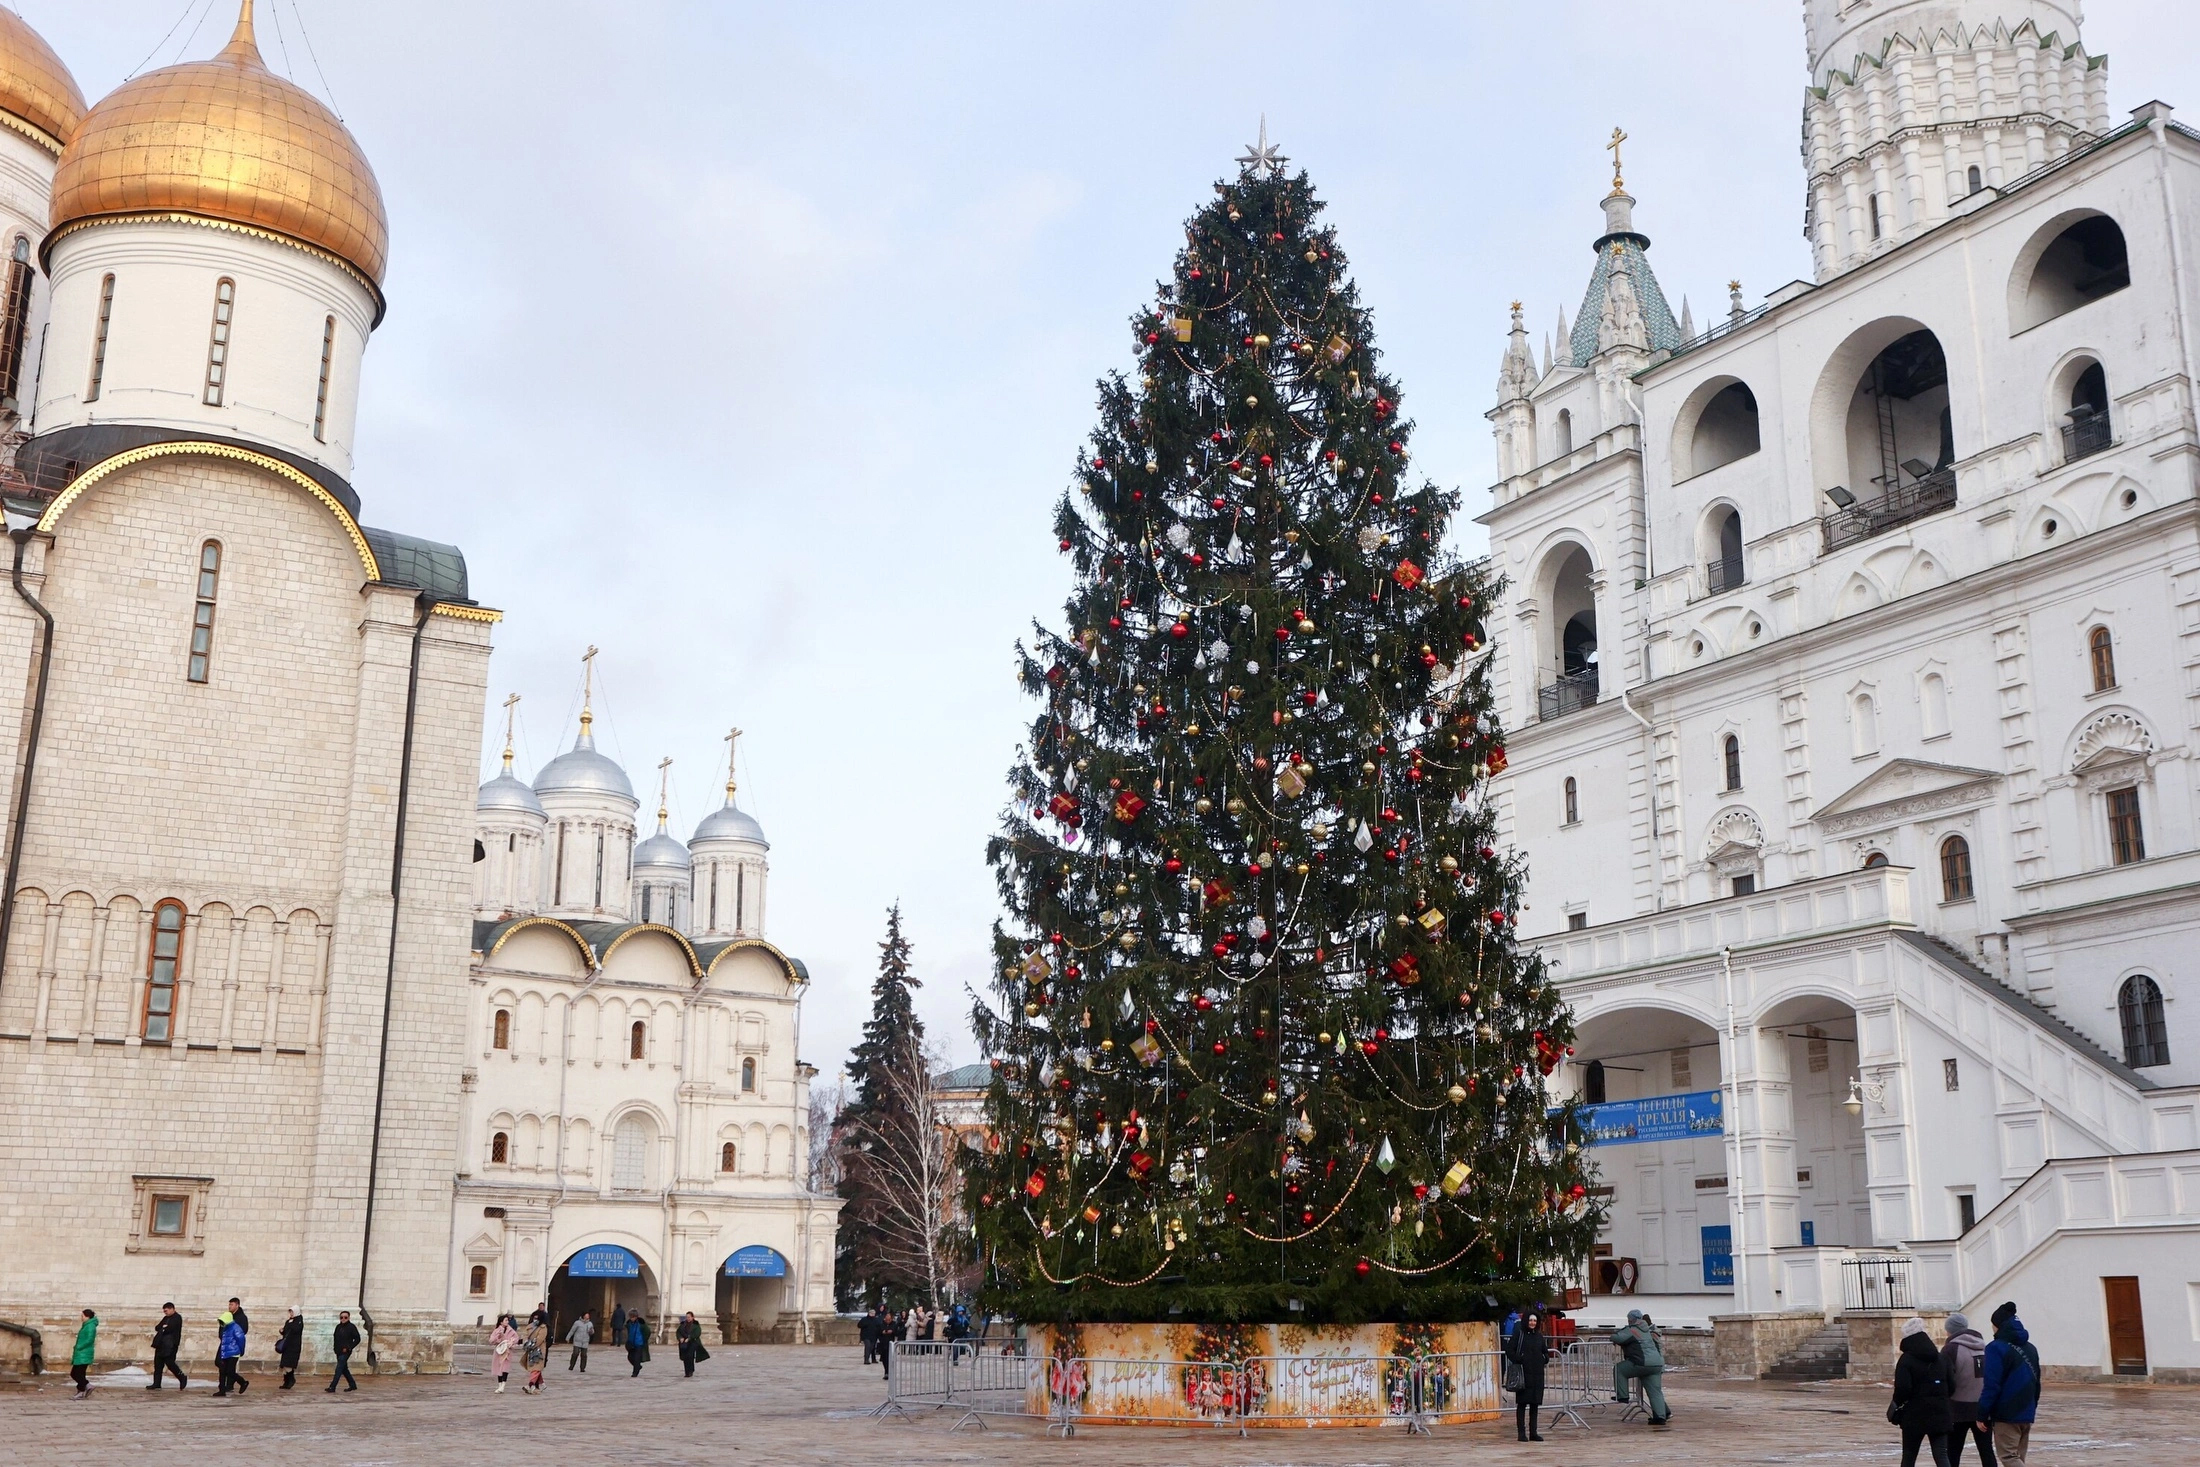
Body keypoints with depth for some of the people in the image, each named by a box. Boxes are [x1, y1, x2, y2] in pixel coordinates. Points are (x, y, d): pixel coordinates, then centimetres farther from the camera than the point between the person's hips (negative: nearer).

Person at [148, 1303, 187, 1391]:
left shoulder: (177, 1318, -6)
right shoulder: (166, 1318, 20)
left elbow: (170, 1328, -17)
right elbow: (157, 1327, 12)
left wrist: (162, 1329, 0)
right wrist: (163, 1328, -6)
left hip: (170, 1345, -9)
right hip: (161, 1344, 9)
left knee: (169, 1363, -10)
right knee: (158, 1364, 4)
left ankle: (182, 1378, 6)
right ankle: (156, 1384, 8)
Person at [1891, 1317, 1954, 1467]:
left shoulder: (1906, 1360, -11)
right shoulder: (1939, 1358, 6)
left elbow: (1902, 1389, -20)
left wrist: (1896, 1403, -2)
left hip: (1914, 1415, -4)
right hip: (1939, 1414, 4)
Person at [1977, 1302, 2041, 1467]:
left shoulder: (1997, 1348, -11)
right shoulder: (2030, 1348, 13)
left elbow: (1991, 1385, -16)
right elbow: (2036, 1383, 18)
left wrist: (1982, 1414, -11)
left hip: (2006, 1413, -8)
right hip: (2026, 1413, 8)